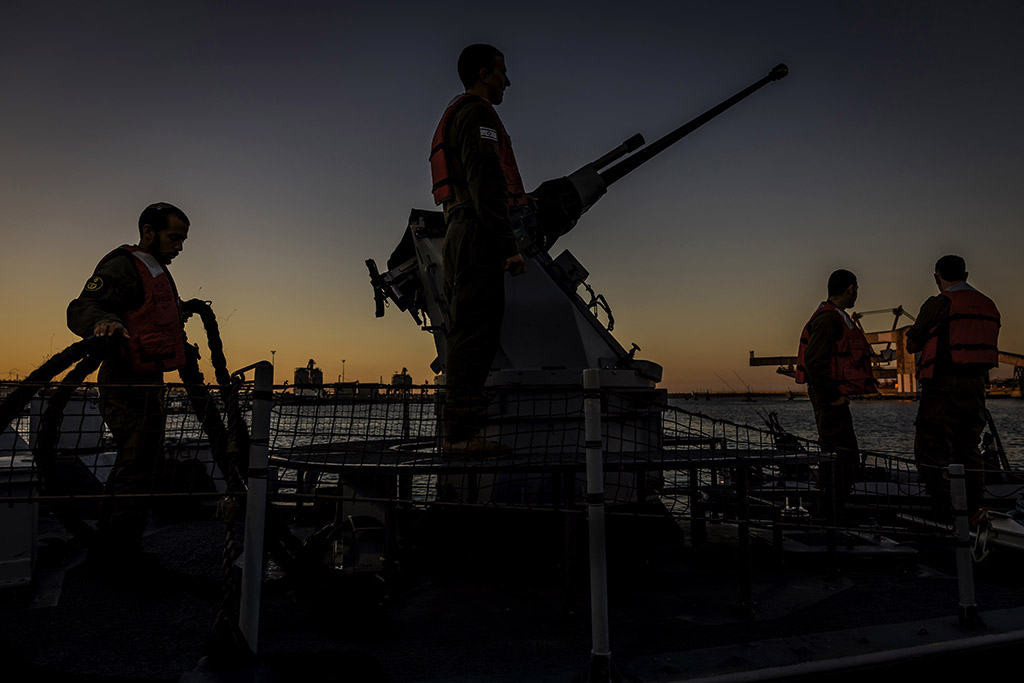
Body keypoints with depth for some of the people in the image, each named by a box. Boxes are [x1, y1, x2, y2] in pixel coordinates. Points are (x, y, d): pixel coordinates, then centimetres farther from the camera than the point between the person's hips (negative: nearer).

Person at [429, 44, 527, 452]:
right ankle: (463, 432, -13)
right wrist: (508, 246, -20)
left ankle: (455, 432, 11)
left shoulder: (453, 118, 30)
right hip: (479, 233, -10)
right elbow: (486, 183, -16)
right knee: (475, 331, -13)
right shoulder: (478, 114, -2)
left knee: (465, 332, 8)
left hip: (458, 233, 10)